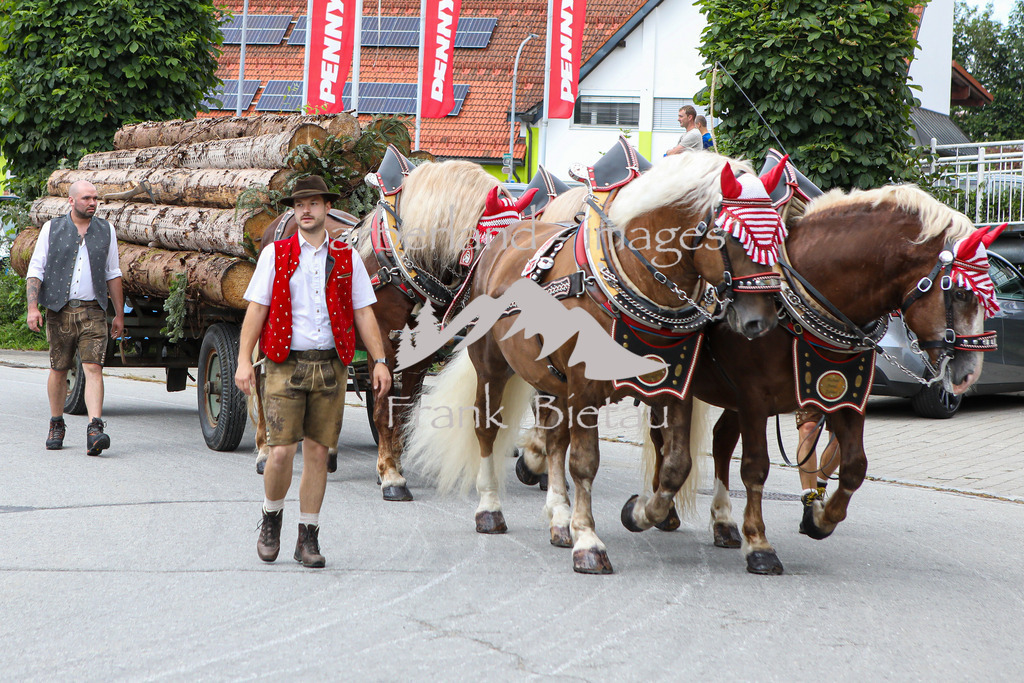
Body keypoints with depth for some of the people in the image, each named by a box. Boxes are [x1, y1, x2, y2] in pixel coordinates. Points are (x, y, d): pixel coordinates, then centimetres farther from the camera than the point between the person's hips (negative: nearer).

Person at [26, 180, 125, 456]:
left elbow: (113, 275, 15)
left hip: (93, 312, 0)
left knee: (93, 368, -13)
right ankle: (56, 426, 27)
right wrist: (32, 307, -10)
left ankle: (95, 432, -23)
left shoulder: (105, 231, 9)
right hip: (60, 311, 0)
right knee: (58, 369, 8)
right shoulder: (52, 229, 4)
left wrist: (119, 314, 13)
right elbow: (35, 270, 2)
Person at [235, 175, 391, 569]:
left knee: (318, 453, 3)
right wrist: (244, 360, -7)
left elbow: (364, 314, 10)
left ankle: (308, 537, 13)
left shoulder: (347, 259, 9)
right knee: (281, 451, -9)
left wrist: (380, 361, 1)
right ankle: (271, 518, 17)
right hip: (286, 364, -2)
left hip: (330, 366, 2)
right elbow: (256, 309, 2)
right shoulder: (275, 255, 5)